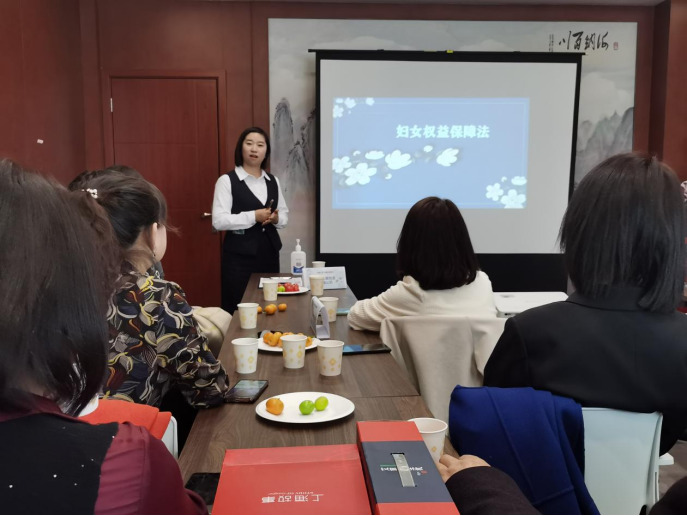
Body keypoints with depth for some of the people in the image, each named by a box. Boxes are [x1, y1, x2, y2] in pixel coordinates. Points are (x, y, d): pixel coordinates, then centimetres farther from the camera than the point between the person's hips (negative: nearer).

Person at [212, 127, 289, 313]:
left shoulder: (273, 181, 11)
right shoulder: (227, 180, -6)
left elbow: (284, 215, 17)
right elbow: (219, 221, -14)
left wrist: (275, 218, -6)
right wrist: (254, 216, -19)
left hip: (269, 251, 5)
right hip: (239, 255, -5)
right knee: (238, 310, -2)